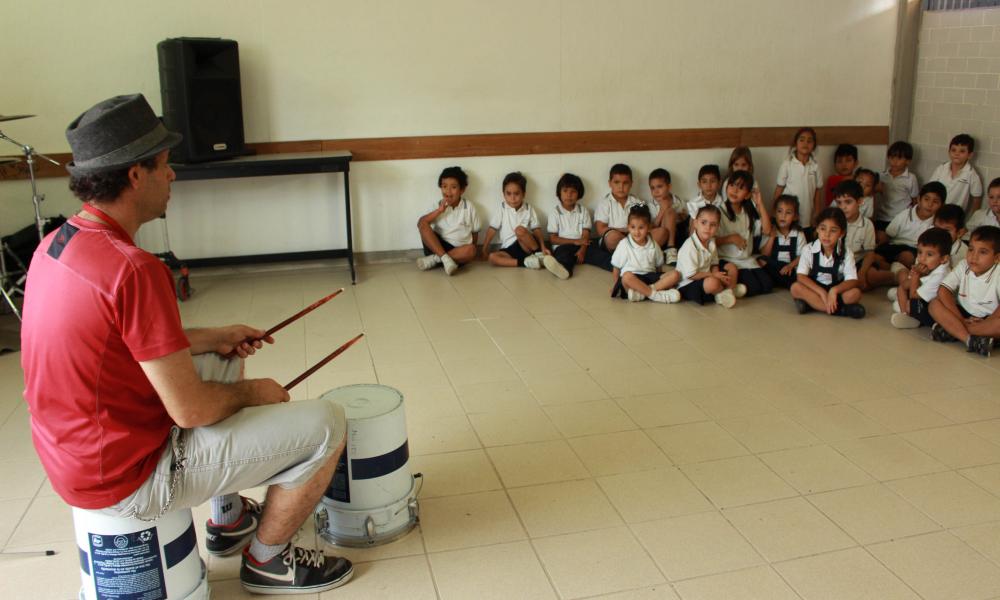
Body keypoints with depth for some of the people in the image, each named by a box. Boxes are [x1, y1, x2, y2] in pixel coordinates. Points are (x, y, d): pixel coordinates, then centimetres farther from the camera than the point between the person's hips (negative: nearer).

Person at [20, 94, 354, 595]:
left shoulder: (57, 243, 1)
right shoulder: (133, 268, -29)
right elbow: (190, 409, -26)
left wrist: (214, 338, 10)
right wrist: (254, 393, -6)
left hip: (73, 451, 10)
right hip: (128, 478, -9)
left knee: (225, 365, 28)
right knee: (325, 426, -7)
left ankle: (228, 520, 36)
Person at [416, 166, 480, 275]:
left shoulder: (469, 207, 2)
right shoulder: (438, 206, 4)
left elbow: (475, 232, 10)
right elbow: (420, 222, -9)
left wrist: (470, 251, 2)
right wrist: (439, 211, -17)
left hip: (458, 250, -1)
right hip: (438, 245, 1)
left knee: (471, 250, -35)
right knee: (423, 224, -24)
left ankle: (435, 259, -22)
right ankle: (445, 258, -31)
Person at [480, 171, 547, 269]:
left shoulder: (529, 210, 3)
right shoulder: (502, 209, 3)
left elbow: (536, 230, 1)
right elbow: (492, 229, 3)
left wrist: (543, 247, -11)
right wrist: (485, 249, 2)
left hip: (527, 247, -2)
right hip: (509, 249, 2)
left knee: (520, 230, -32)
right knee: (492, 257, -28)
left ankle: (539, 255, -20)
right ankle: (525, 262, -33)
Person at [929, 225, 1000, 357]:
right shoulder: (963, 266, -4)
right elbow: (943, 290, -13)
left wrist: (983, 324, -30)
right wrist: (961, 319, -21)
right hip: (964, 316, 4)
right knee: (935, 304, -19)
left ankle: (951, 330, -30)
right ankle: (970, 340, -35)